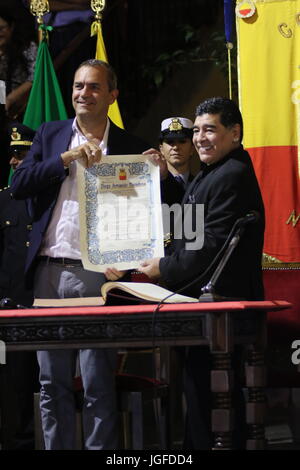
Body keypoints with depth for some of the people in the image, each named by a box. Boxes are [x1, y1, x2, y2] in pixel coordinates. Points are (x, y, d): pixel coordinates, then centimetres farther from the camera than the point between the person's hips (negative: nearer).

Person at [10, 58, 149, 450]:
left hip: (96, 274, -3)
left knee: (98, 385, -2)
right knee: (52, 383, 9)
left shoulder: (131, 148, 4)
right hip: (49, 271, 3)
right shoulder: (50, 135, 13)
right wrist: (67, 158, -9)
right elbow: (19, 185, 1)